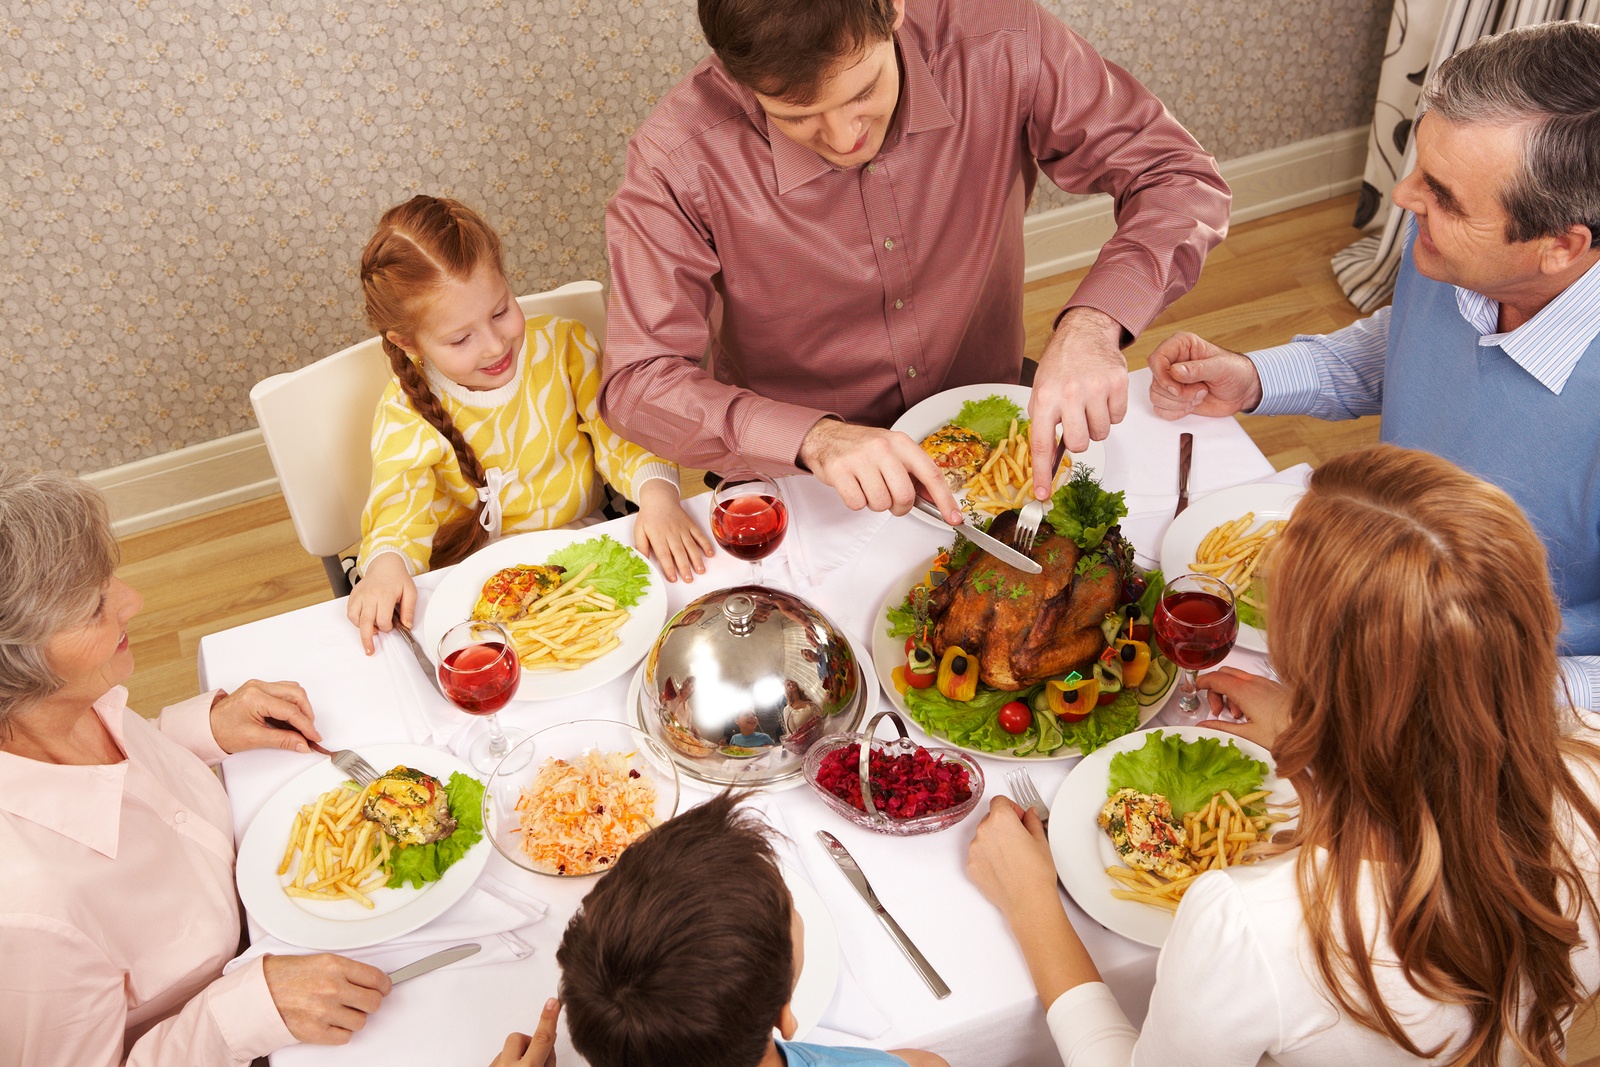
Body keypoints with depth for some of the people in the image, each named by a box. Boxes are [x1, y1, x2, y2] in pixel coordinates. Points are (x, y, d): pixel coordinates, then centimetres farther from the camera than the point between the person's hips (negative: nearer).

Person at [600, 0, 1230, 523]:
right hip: (803, 481, -2)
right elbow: (637, 383, -23)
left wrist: (1093, 323, -33)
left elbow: (1179, 176, -13)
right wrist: (816, 439, -40)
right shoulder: (680, 160, -25)